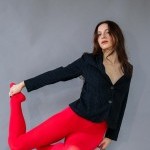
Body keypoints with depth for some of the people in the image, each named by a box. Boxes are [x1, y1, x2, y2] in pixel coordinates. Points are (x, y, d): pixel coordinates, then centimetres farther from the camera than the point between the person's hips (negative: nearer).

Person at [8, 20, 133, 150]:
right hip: (74, 117, -1)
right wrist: (24, 84, 7)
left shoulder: (127, 70, 6)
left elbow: (121, 104, 12)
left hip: (97, 128, 2)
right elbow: (59, 74, 4)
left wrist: (111, 135, 10)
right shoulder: (89, 60, 0)